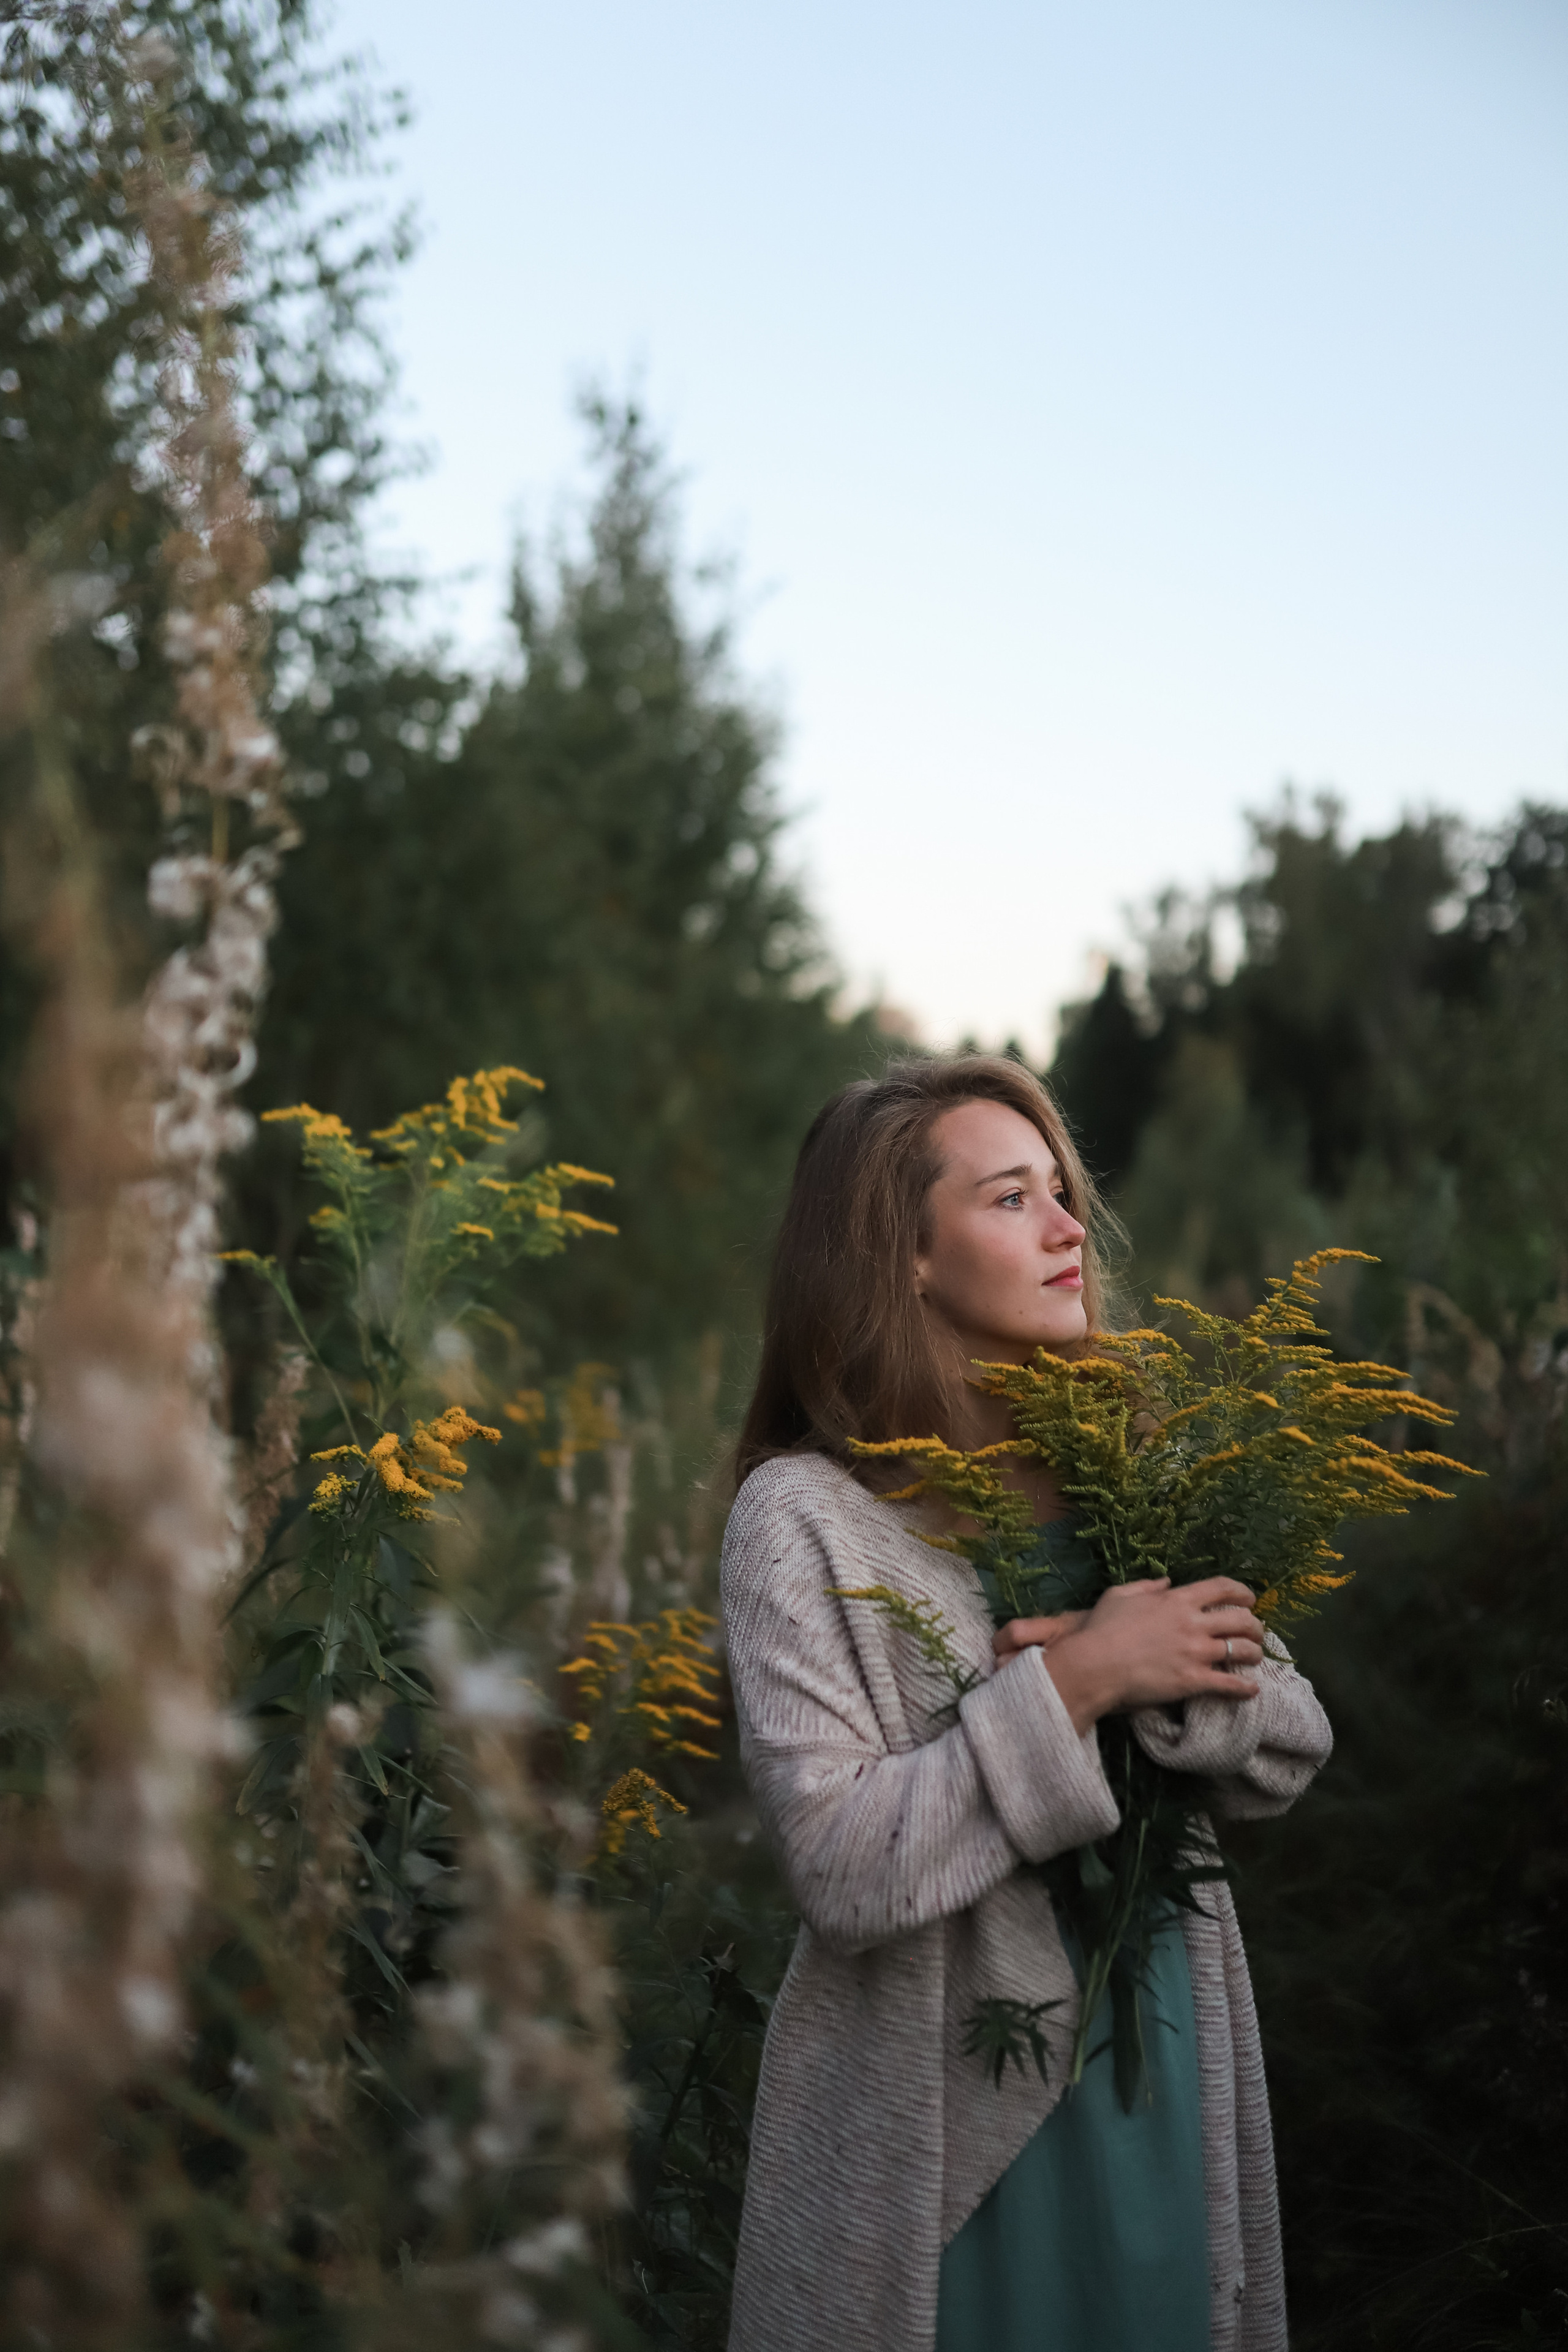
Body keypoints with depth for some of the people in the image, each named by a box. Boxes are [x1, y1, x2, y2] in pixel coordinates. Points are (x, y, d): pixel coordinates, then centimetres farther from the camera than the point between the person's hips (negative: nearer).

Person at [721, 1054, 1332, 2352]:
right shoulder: (805, 1515, -13)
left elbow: (1289, 1747, 4)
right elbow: (840, 1867, -21)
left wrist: (1162, 1686, -15)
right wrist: (1078, 1684, -23)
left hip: (1167, 2081, 5)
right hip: (952, 2125, -5)